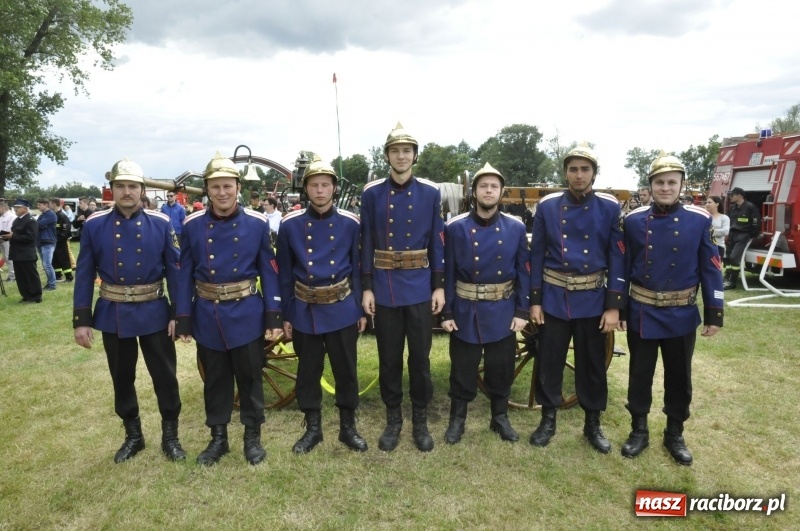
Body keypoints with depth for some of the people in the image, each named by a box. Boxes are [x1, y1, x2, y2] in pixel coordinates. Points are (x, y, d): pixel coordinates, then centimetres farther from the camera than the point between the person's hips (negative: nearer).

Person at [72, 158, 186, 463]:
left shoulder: (161, 224, -4)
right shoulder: (94, 225, -2)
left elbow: (174, 271, -2)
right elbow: (84, 275, 1)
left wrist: (178, 314, -5)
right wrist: (81, 320, -3)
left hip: (154, 313, -1)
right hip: (113, 315, 1)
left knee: (165, 376, 6)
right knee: (122, 379, 15)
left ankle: (170, 435, 24)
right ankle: (133, 435, 33)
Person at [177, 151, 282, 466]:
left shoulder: (257, 223, -5)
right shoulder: (192, 226, -2)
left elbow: (269, 272, -3)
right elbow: (185, 275, 2)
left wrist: (274, 316, -7)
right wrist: (183, 321, 0)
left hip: (247, 315, -1)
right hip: (207, 316, 2)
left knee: (250, 378, 10)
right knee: (215, 381, 14)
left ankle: (253, 436, 28)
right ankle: (218, 438, 32)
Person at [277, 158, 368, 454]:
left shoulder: (350, 224, -2)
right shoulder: (290, 225, -2)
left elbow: (359, 269, 3)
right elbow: (285, 274, 2)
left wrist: (361, 310, 1)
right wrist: (286, 314, 2)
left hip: (342, 310, 0)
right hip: (305, 311, 1)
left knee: (346, 370, 9)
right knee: (308, 372, 12)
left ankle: (348, 427, 27)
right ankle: (312, 428, 30)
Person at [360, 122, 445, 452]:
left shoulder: (430, 193, 2)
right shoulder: (372, 194, 1)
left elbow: (437, 242, 3)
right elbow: (367, 243, 1)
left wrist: (439, 286, -1)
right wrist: (367, 288, -2)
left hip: (420, 288, 0)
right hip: (385, 288, 0)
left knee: (420, 357, 8)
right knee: (389, 358, 10)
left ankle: (420, 421, 25)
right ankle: (393, 420, 27)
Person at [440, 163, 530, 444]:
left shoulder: (516, 228, -1)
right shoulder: (455, 227, -5)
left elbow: (523, 272, 2)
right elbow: (448, 272, -4)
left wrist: (522, 311, -2)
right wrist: (447, 313, -5)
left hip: (503, 311, 2)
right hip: (465, 311, -1)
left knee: (501, 368, 13)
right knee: (462, 369, 10)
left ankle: (500, 418, 33)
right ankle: (457, 419, 28)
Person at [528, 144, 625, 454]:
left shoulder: (610, 208, -3)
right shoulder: (547, 206, -1)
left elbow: (617, 258, -2)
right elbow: (537, 255, 1)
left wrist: (614, 306, -8)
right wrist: (535, 300, -1)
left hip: (593, 299, 0)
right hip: (553, 298, 0)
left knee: (592, 364, 11)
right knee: (549, 362, 9)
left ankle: (592, 425, 29)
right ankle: (548, 420, 27)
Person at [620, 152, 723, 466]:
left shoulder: (700, 220, -4)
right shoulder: (633, 221, -2)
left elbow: (711, 269, -2)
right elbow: (623, 268, 2)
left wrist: (714, 314, -3)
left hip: (681, 315, 0)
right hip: (641, 313, 0)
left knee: (679, 377, 13)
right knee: (640, 375, 11)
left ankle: (675, 435, 31)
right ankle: (639, 431, 28)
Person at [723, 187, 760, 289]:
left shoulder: (750, 207, -8)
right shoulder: (732, 207, 12)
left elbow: (756, 223, -7)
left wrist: (752, 236, -5)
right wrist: (727, 234, 12)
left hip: (743, 235, -7)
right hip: (732, 234, 7)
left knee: (735, 257, -16)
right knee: (728, 256, 5)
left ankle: (732, 281, -10)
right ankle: (727, 278, 12)